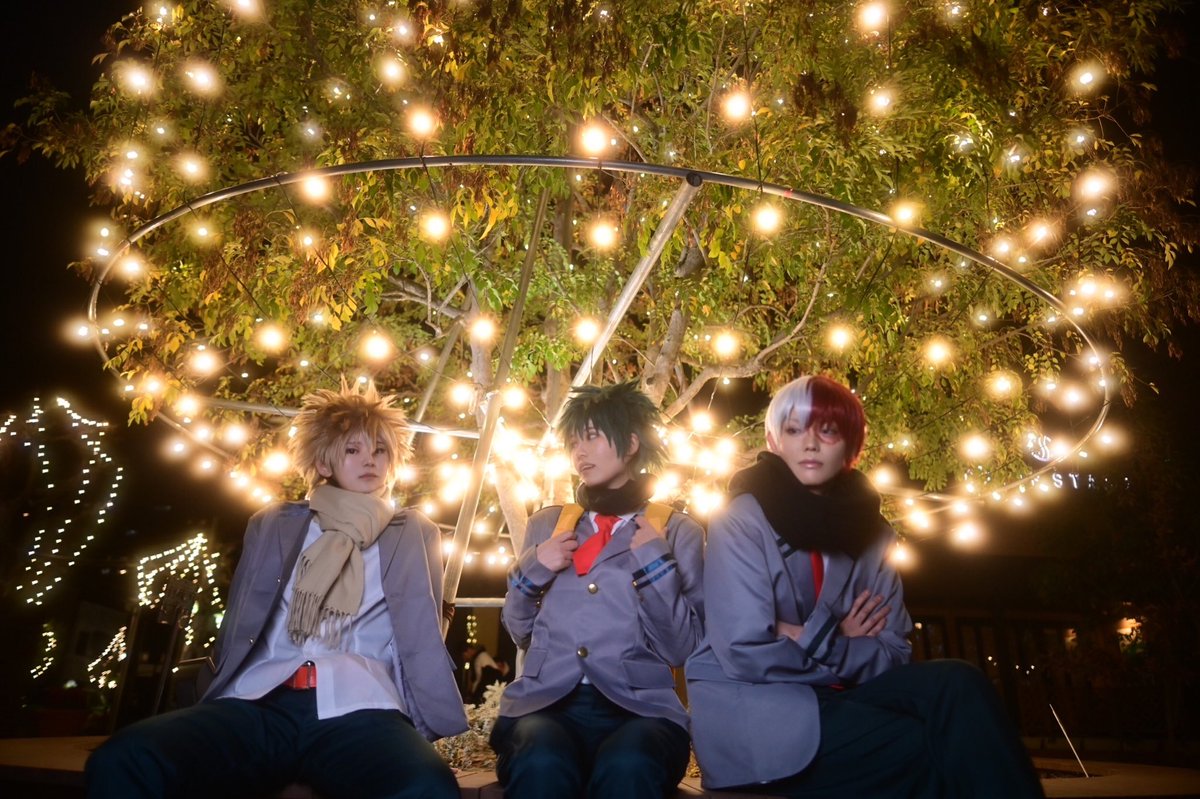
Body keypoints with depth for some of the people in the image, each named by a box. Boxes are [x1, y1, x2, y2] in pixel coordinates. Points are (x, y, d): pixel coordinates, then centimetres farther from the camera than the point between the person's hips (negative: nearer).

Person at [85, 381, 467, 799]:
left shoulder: (415, 534, 19)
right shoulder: (273, 525, 23)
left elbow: (422, 643, 12)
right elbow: (238, 628, 18)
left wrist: (446, 727, -1)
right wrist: (203, 722, 6)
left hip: (359, 709, -2)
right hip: (258, 702, 2)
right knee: (122, 760, -29)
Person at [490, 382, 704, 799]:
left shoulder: (679, 532, 7)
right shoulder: (546, 524, 15)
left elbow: (682, 648, -1)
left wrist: (656, 563, -11)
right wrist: (529, 571, 1)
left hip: (638, 706, -1)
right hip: (545, 700, 2)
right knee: (541, 764, -35)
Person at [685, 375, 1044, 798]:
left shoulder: (871, 530, 5)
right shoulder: (741, 521, -11)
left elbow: (892, 654, 2)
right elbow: (745, 654, -19)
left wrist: (810, 641, -13)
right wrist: (842, 647, -9)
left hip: (832, 699, 5)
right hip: (749, 710, -5)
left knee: (957, 686, -20)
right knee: (931, 747, -24)